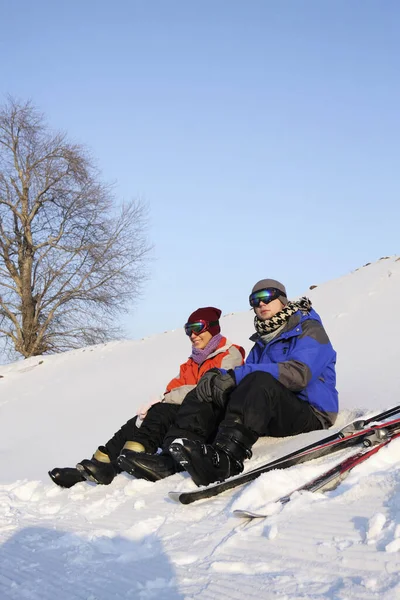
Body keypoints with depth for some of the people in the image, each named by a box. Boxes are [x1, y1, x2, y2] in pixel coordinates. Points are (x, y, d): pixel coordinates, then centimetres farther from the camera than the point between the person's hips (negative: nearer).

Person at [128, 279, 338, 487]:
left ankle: (226, 458, -53)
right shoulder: (263, 341, 24)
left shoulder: (308, 329, 0)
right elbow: (244, 375, 9)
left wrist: (236, 375, -25)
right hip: (273, 416, 7)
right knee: (212, 388, -8)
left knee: (260, 381, -35)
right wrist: (219, 375, -16)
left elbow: (298, 373, -19)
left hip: (310, 411, -7)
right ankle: (175, 451, -31)